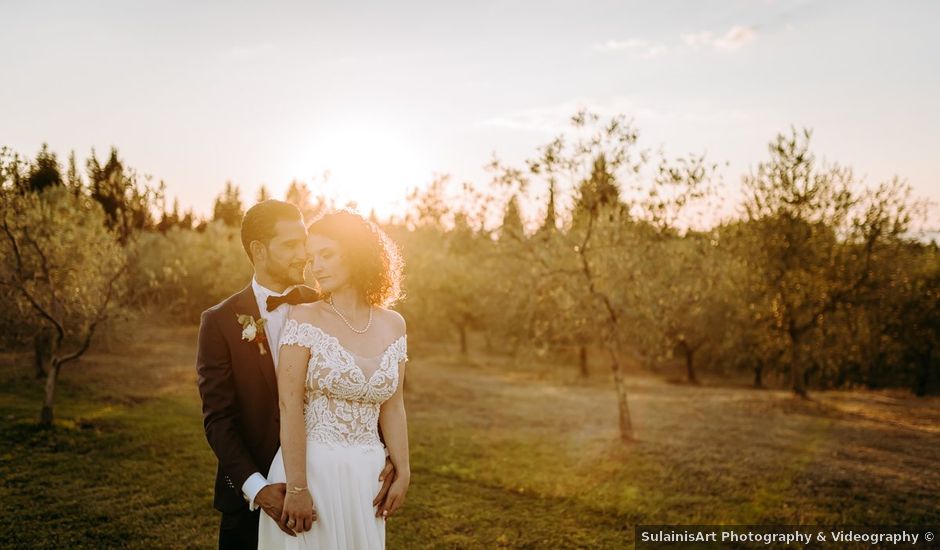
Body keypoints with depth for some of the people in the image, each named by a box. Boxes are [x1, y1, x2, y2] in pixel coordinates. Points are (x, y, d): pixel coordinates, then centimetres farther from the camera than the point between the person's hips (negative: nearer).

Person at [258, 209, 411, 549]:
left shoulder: (393, 325, 3)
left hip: (367, 474, 4)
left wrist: (402, 474, 7)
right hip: (309, 466, -4)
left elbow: (392, 406, 9)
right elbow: (290, 407, -14)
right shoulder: (304, 318, -9)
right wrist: (296, 488, -18)